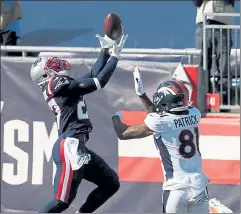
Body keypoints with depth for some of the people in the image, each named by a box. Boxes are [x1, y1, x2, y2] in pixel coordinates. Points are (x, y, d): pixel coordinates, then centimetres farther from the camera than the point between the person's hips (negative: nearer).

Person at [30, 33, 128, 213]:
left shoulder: (62, 87, 19)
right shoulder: (59, 85, -8)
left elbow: (93, 77, 22)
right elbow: (98, 82, -9)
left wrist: (105, 51, 23)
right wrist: (115, 57, 0)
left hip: (77, 148, 10)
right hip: (69, 147, -10)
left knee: (111, 183, 12)